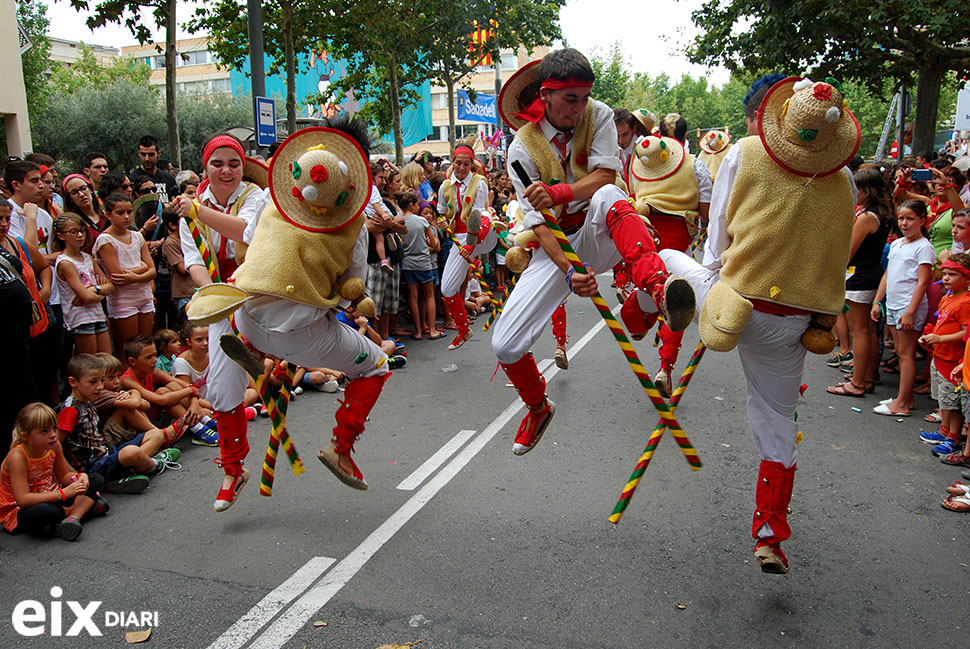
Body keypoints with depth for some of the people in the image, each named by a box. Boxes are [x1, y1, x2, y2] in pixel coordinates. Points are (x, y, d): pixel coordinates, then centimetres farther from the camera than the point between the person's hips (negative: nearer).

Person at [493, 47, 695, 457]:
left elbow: (605, 177, -16)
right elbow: (537, 222, -16)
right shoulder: (523, 149, -8)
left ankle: (659, 287, -60)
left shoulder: (598, 115, -4)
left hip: (600, 235, -1)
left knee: (609, 198, -38)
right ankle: (539, 408, 23)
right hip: (557, 245, 1)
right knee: (504, 345, -8)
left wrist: (558, 193, -36)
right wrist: (568, 272, -32)